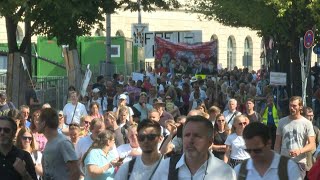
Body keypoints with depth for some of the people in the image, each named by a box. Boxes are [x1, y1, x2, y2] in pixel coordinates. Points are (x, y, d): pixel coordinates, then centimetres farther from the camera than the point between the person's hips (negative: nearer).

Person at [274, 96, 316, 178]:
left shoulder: (307, 123, -2)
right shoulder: (282, 121, 8)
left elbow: (312, 145, -7)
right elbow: (277, 143, 11)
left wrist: (300, 151, -25)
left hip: (299, 162, -3)